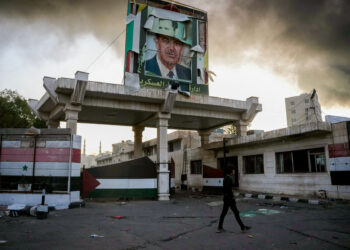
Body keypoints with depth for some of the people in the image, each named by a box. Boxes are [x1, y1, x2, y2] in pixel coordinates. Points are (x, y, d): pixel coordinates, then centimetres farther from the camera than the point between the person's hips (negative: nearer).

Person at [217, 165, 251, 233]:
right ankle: (243, 227, 14)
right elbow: (229, 190, -22)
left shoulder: (226, 177, 12)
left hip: (226, 197, 10)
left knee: (224, 212, 10)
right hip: (229, 197, -10)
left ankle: (220, 228, 13)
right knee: (236, 212, 2)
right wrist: (232, 199, -18)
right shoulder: (229, 178, -18)